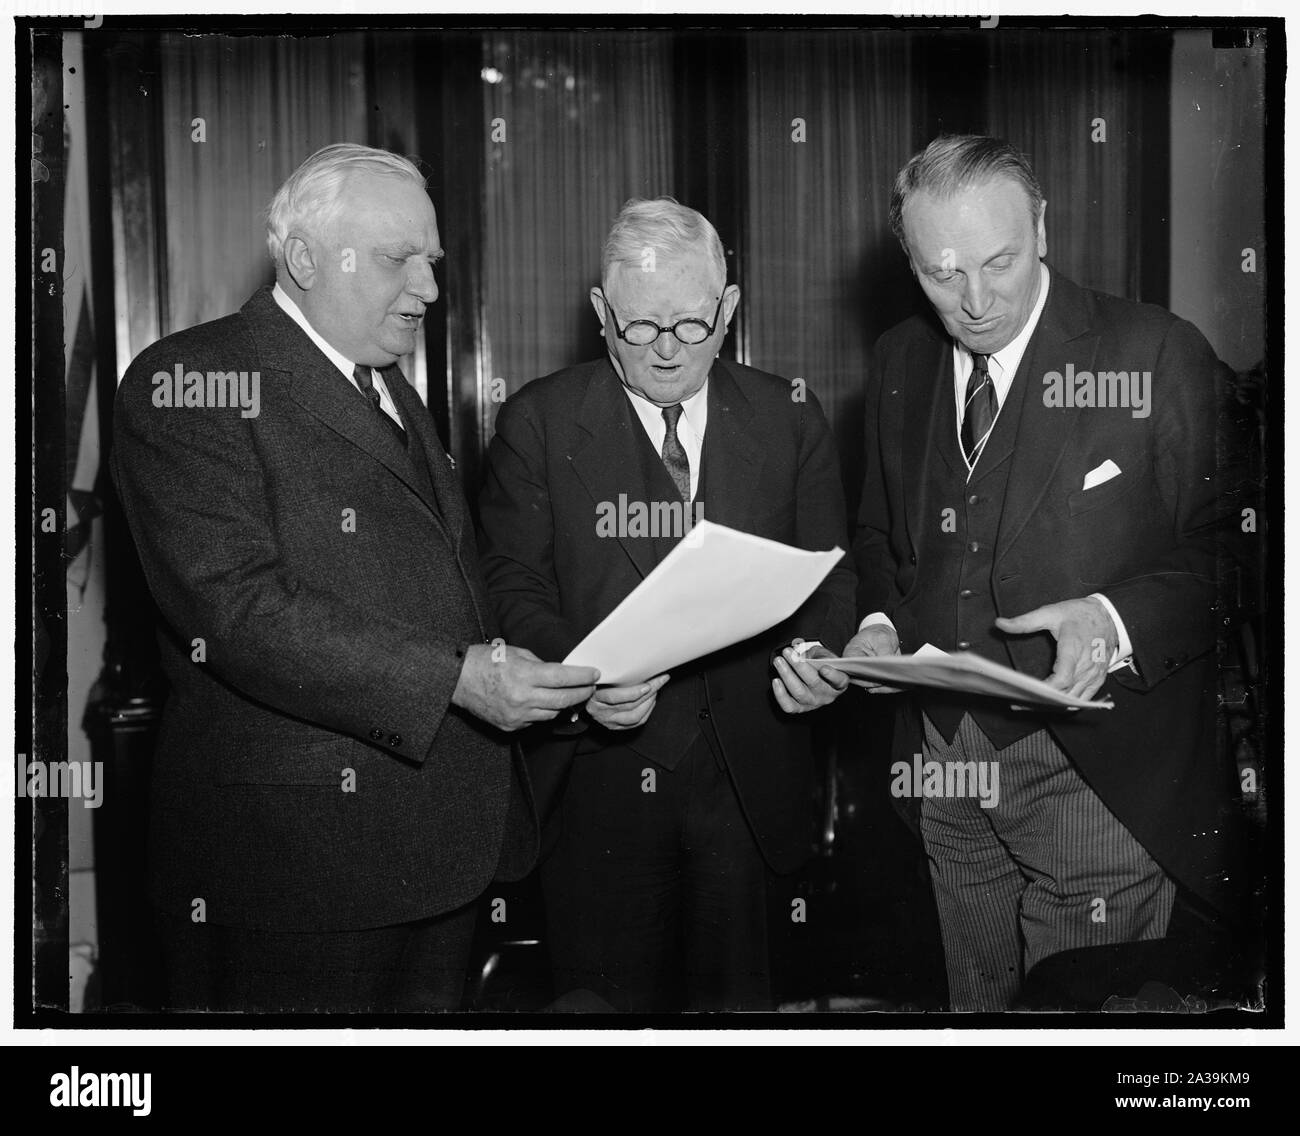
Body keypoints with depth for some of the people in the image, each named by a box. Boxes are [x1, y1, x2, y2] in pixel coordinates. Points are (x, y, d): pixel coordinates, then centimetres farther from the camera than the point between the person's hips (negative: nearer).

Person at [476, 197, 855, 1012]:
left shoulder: (790, 419, 6)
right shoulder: (539, 423, 0)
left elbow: (828, 575, 9)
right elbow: (515, 584, -3)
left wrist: (818, 653, -13)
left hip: (747, 782, 2)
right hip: (599, 782, -1)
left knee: (736, 998, 11)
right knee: (607, 1002, 7)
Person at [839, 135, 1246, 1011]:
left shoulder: (1161, 356, -9)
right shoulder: (900, 364, 7)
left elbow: (1227, 548, -8)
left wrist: (1120, 619, -24)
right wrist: (881, 624, -1)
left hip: (1097, 768, -4)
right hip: (945, 758, 5)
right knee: (975, 1011, 17)